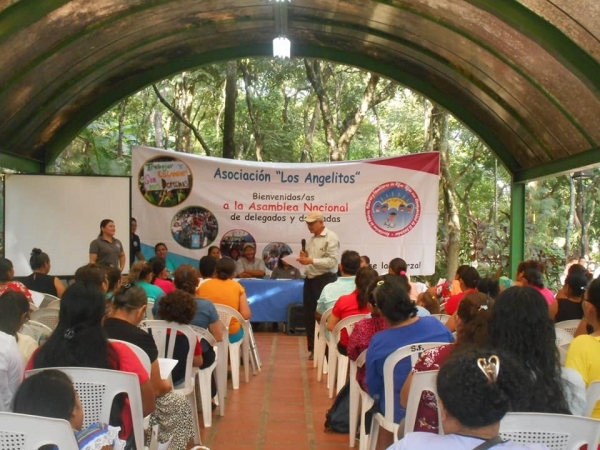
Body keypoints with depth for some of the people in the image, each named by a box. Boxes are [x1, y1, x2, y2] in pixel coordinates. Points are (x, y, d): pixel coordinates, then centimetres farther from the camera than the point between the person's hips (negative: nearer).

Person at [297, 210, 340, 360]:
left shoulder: (331, 238, -11)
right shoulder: (312, 238, 15)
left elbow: (333, 261, -21)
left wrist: (311, 261, -26)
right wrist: (304, 257, 1)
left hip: (324, 280, -8)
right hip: (310, 280, 8)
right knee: (309, 315, 11)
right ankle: (313, 348, 23)